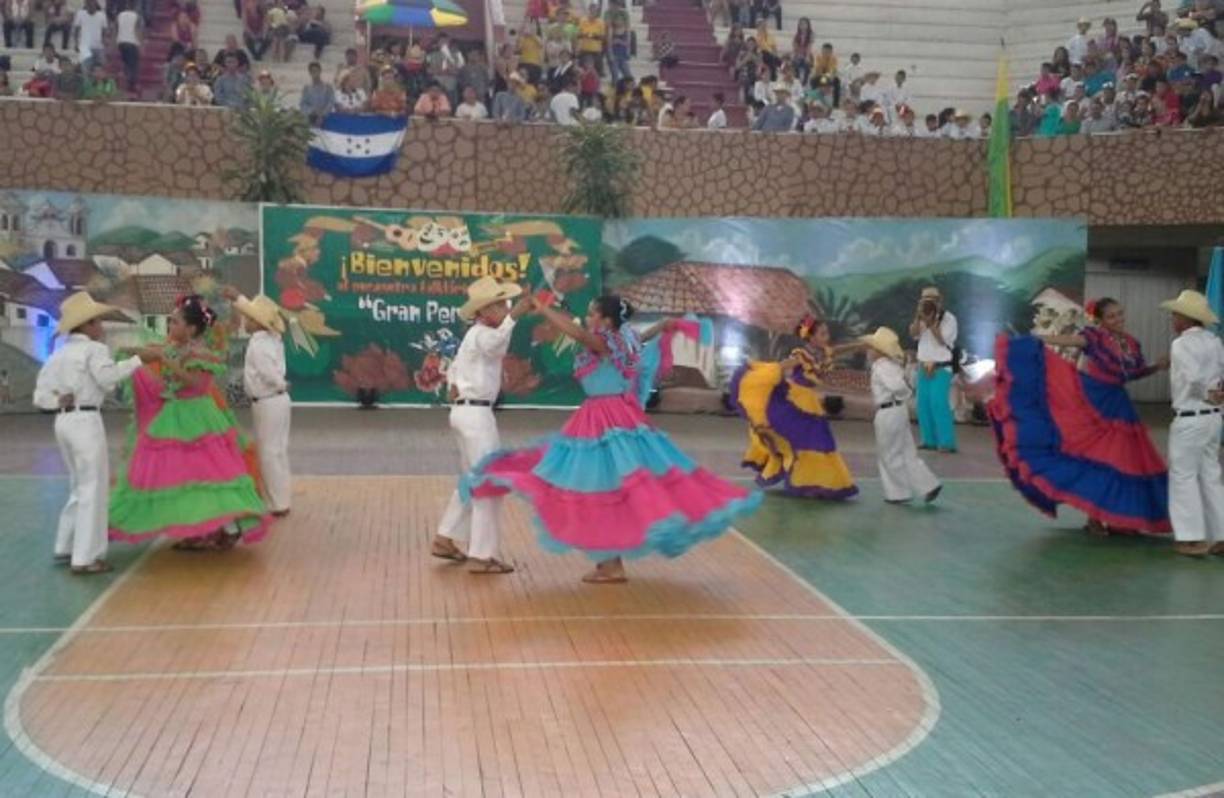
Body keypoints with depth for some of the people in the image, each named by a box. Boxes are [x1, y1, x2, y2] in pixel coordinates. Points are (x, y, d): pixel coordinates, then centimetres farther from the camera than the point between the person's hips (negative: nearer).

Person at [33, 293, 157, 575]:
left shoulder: (57, 356, 17)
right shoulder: (94, 349, -6)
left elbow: (40, 396, 11)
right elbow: (108, 377, -24)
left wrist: (58, 401, -4)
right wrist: (138, 359, -20)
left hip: (64, 421, 8)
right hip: (85, 421, -8)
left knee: (80, 486, 21)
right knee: (93, 487, -3)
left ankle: (65, 547, 26)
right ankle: (85, 557, -3)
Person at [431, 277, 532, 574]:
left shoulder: (477, 334, 16)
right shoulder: (481, 334, -15)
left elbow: (454, 366, 27)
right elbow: (495, 343, -41)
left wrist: (454, 386, 11)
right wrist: (514, 316, -54)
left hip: (467, 411, 10)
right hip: (475, 413, -10)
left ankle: (445, 539, 28)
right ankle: (482, 556, -6)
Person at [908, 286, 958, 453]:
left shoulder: (948, 318, -6)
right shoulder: (922, 318, 11)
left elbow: (942, 340, -15)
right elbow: (913, 334, -3)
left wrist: (931, 323, -20)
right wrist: (918, 318, -15)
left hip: (941, 368, -6)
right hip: (924, 368, 6)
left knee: (939, 403, -15)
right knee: (923, 404, 4)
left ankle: (947, 442, -14)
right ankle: (930, 440, 12)